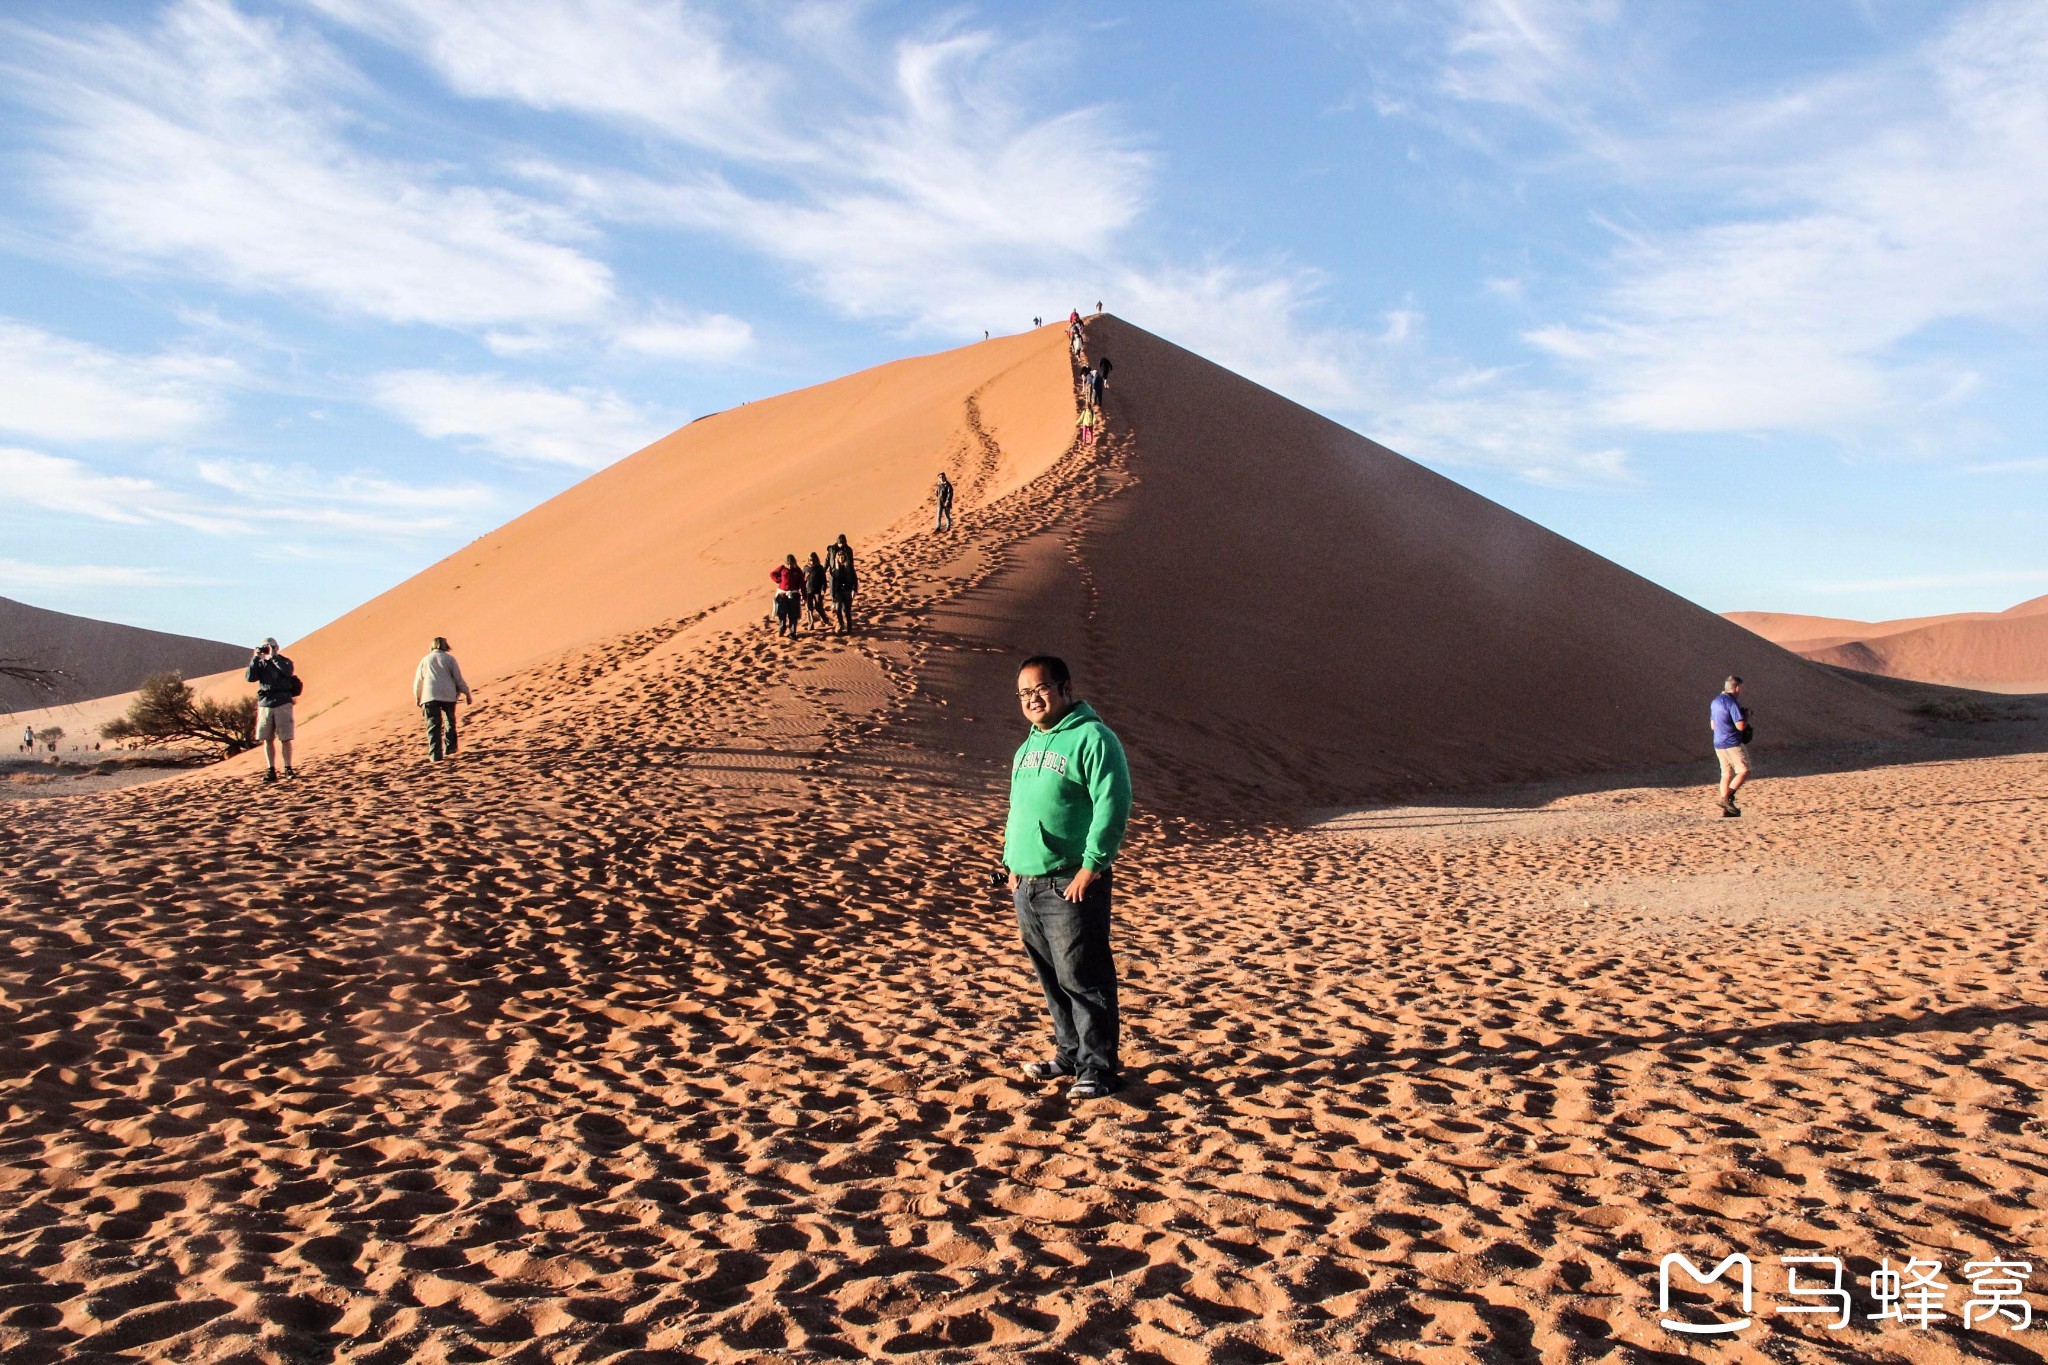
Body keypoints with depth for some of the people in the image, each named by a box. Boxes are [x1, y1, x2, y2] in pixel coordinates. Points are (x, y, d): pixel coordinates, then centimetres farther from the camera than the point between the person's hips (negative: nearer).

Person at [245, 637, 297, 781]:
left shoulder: (284, 661, 5)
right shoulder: (260, 664, 11)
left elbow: (288, 671, -18)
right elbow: (250, 677, -5)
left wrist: (273, 656, -19)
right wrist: (256, 658, -9)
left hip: (282, 704, -3)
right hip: (265, 705, 3)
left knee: (285, 739, -3)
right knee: (267, 740, 2)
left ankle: (288, 768, 4)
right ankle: (271, 770, 6)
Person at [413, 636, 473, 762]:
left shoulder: (425, 660, 16)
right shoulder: (449, 658, 9)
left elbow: (417, 681, 21)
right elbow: (459, 679, 4)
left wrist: (417, 698, 35)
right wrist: (467, 693, 11)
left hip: (429, 696, 1)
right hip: (448, 695, 0)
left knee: (433, 726, -1)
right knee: (450, 722, 19)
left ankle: (435, 756, -10)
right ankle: (449, 750, 21)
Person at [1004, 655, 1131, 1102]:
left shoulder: (1091, 738, -10)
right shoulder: (1029, 746, 17)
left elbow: (1113, 807, -17)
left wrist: (1090, 867, -19)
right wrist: (1012, 863, 17)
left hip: (1071, 885, -8)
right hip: (1026, 885, 8)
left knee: (1081, 979, -5)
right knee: (1051, 978, 15)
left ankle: (1099, 1068, 5)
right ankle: (1070, 1055, 27)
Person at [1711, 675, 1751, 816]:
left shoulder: (1715, 702, 13)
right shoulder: (1732, 702, -15)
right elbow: (1740, 725, -19)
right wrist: (1747, 717, -1)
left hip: (1718, 744, 9)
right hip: (1733, 744, -9)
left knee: (1727, 774, 11)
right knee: (1744, 771, -2)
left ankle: (1725, 810, 9)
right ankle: (1727, 798, -13)